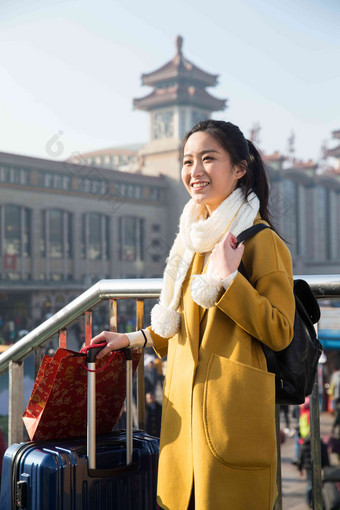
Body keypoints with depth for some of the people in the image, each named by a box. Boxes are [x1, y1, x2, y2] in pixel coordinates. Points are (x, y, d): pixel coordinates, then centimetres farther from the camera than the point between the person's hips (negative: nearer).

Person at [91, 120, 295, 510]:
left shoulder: (261, 240, -9)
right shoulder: (196, 238, 17)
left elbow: (279, 332, -14)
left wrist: (226, 278, -19)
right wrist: (135, 339, 21)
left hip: (231, 411, -7)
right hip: (184, 405, 7)